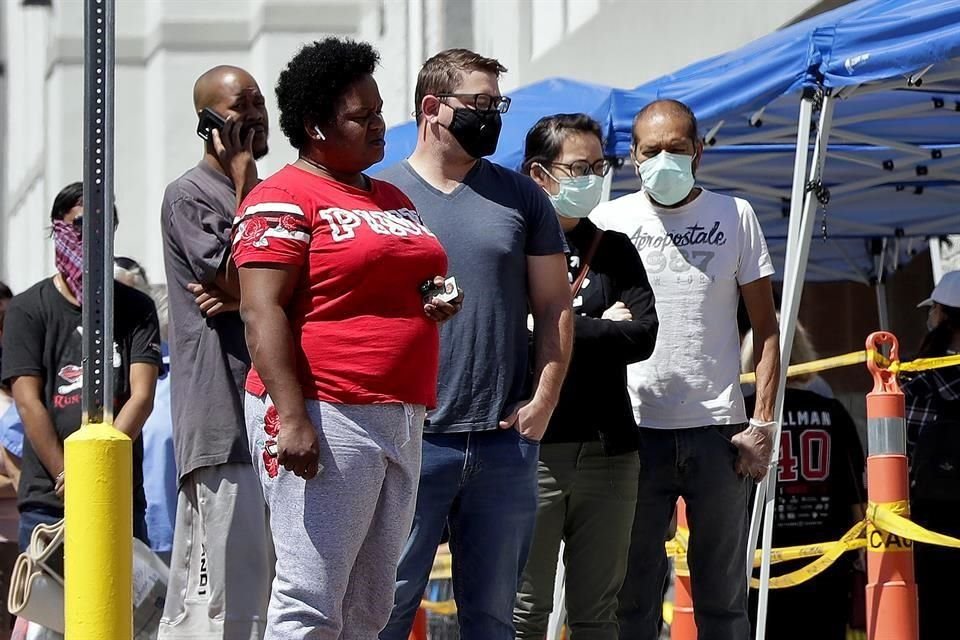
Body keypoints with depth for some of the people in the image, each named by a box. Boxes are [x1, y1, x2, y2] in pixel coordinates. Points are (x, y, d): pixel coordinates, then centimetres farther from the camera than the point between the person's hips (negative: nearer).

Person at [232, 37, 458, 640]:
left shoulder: (394, 199, 21)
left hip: (399, 422, 9)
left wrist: (440, 301, 9)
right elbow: (263, 313, -14)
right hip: (325, 417, -9)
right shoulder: (285, 199, -6)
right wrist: (291, 418, -23)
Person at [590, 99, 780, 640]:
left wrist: (763, 422, -1)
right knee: (632, 595, 2)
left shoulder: (735, 216, 7)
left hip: (718, 431, 0)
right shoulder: (610, 220, 6)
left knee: (723, 596, 6)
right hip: (636, 430, 0)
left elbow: (766, 327, 8)